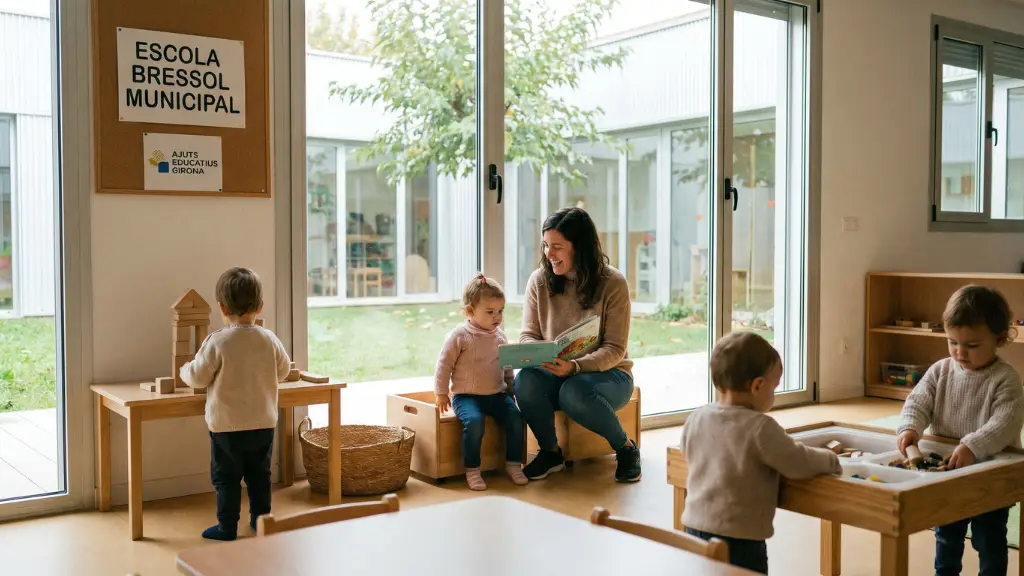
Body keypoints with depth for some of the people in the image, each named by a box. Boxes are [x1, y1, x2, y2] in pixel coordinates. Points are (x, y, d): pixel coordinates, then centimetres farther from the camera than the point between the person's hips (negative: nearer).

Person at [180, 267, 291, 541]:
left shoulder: (217, 341, -17)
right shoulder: (269, 339, -5)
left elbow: (198, 377, -9)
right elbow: (283, 371, 9)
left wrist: (185, 369, 13)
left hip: (227, 425, -4)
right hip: (264, 423, 4)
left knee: (226, 477, 9)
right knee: (259, 474, 17)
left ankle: (227, 526, 14)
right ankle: (261, 518, 25)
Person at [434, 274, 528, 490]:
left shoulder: (500, 335, 10)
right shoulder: (459, 336, -7)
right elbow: (444, 365, -3)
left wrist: (511, 387, 19)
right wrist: (441, 393, -1)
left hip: (497, 394, 5)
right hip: (466, 396, -5)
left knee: (515, 417, -19)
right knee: (474, 421, -32)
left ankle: (513, 464, -4)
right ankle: (472, 470, -18)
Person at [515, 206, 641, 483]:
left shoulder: (612, 283, -13)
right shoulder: (539, 281, -3)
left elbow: (614, 349, -14)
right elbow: (528, 335, 1)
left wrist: (575, 366, -32)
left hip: (607, 373, -3)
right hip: (555, 374, 3)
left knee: (573, 392, -37)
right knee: (525, 381, -30)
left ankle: (626, 448, -8)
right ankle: (550, 451, -4)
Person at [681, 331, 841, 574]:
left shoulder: (696, 419, 0)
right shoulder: (759, 427, -18)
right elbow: (798, 463, -13)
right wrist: (830, 460, 7)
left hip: (695, 528, 6)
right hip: (740, 540, -6)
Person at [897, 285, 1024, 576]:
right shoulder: (940, 371, -4)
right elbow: (918, 402, -10)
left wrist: (973, 446, -43)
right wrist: (910, 428, -31)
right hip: (947, 473, 5)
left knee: (989, 540, 10)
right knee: (946, 536, 23)